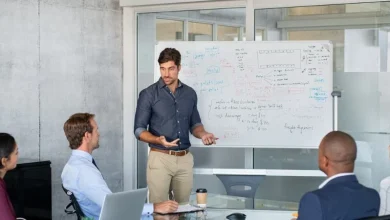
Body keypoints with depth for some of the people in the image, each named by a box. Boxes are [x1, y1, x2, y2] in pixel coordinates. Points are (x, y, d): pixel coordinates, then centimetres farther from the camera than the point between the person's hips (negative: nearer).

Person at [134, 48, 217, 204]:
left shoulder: (190, 94, 7)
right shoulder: (149, 94, -5)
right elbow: (139, 130, -5)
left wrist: (203, 134, -6)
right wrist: (158, 140, -24)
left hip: (185, 159, 4)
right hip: (160, 158, -4)